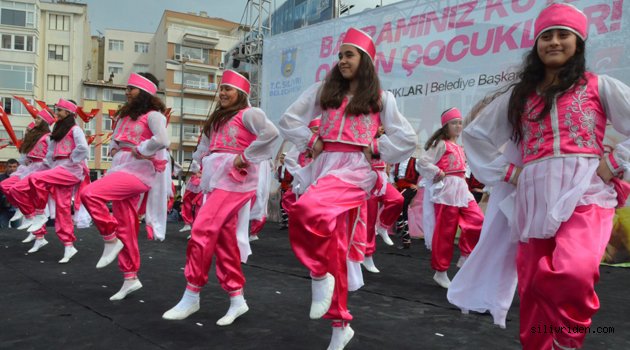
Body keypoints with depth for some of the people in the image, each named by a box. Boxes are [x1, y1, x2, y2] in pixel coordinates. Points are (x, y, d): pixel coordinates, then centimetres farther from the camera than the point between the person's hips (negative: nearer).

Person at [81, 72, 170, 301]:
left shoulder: (153, 115, -6)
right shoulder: (126, 115, 20)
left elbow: (163, 140, -24)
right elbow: (115, 139, 33)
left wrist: (139, 151, -14)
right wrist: (114, 150, 13)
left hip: (138, 171, -8)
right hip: (122, 170, 8)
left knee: (90, 194, -25)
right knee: (126, 227, 6)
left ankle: (111, 240, -7)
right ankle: (130, 278, 14)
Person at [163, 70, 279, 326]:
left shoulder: (247, 113, -3)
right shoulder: (217, 119, 23)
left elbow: (270, 133, -20)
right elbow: (204, 148, 30)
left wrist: (245, 156, -18)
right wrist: (203, 161, 11)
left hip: (234, 179, -8)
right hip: (215, 179, 9)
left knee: (202, 231, -14)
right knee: (224, 238, 5)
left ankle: (191, 297, -3)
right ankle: (237, 299, 11)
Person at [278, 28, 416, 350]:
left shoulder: (380, 97, 9)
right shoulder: (324, 91, 15)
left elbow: (407, 138, 9)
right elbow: (288, 120, 16)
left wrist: (375, 149, 1)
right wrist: (311, 141, 4)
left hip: (356, 168, -4)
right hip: (325, 165, 4)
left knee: (306, 211, -33)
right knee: (335, 247, 3)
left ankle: (319, 276, -8)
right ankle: (340, 323, 16)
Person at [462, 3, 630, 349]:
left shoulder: (598, 86, 9)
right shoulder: (519, 95, 16)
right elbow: (474, 133, 22)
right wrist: (506, 171, 13)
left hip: (585, 193, -3)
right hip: (534, 198, 3)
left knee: (573, 272, -29)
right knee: (532, 289, 4)